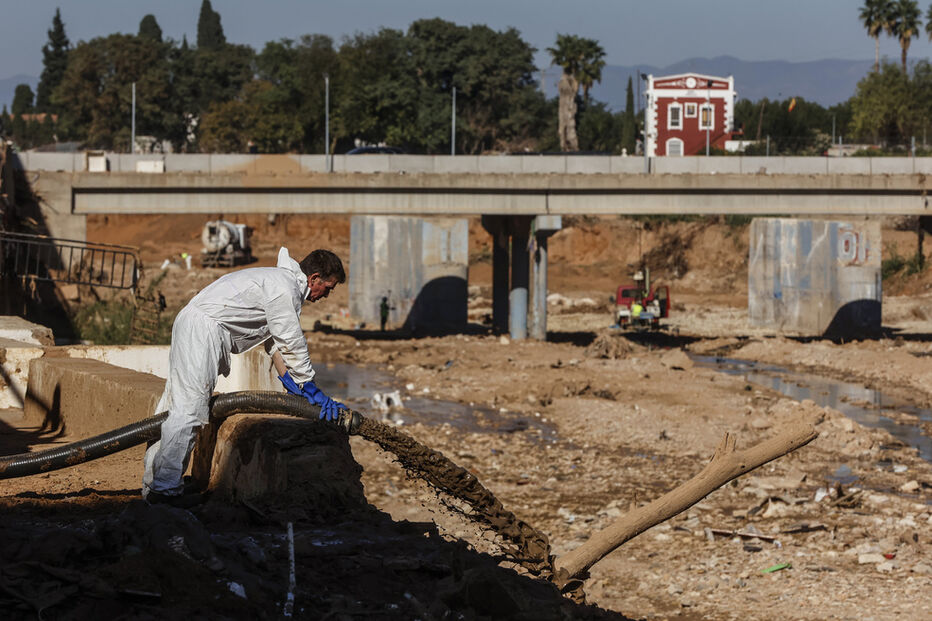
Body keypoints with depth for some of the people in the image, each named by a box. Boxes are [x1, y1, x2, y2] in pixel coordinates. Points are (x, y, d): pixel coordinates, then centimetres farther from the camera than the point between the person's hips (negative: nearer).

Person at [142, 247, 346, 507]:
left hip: (191, 322, 11)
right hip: (203, 328, -11)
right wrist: (314, 391, -7)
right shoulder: (285, 288, -13)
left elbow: (274, 338, 27)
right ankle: (165, 489, -15)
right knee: (189, 408, -13)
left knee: (176, 404, 11)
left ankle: (154, 482, 15)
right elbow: (293, 344, -14)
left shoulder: (283, 281, 21)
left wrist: (289, 382, 21)